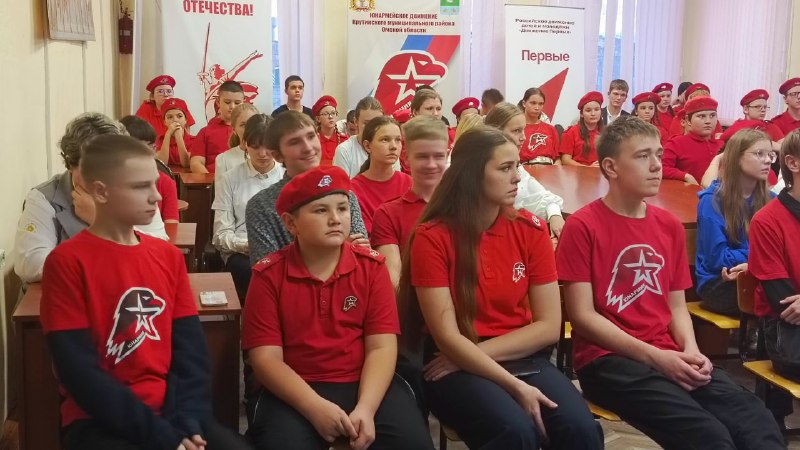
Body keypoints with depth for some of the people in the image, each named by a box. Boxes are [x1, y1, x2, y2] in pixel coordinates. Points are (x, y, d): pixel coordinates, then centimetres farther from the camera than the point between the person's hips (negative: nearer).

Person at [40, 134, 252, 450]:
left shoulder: (169, 256, 8)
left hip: (170, 411, 5)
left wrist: (188, 421, -11)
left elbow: (191, 349, 5)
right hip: (99, 422, -5)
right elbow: (80, 372, -12)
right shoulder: (67, 261, -8)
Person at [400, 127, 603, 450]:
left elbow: (549, 326, 0)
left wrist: (478, 352, -10)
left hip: (522, 358, 3)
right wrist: (516, 386, -21)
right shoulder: (432, 237, -10)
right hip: (458, 368, -3)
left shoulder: (530, 229, 1)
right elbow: (448, 338, -13)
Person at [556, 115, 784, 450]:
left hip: (670, 355, 6)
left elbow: (676, 305, 16)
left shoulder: (670, 226, 14)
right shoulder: (582, 226, -6)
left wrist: (691, 350, -5)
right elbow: (582, 315, -9)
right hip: (609, 359, -5)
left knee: (758, 423, -21)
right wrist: (653, 356, -15)